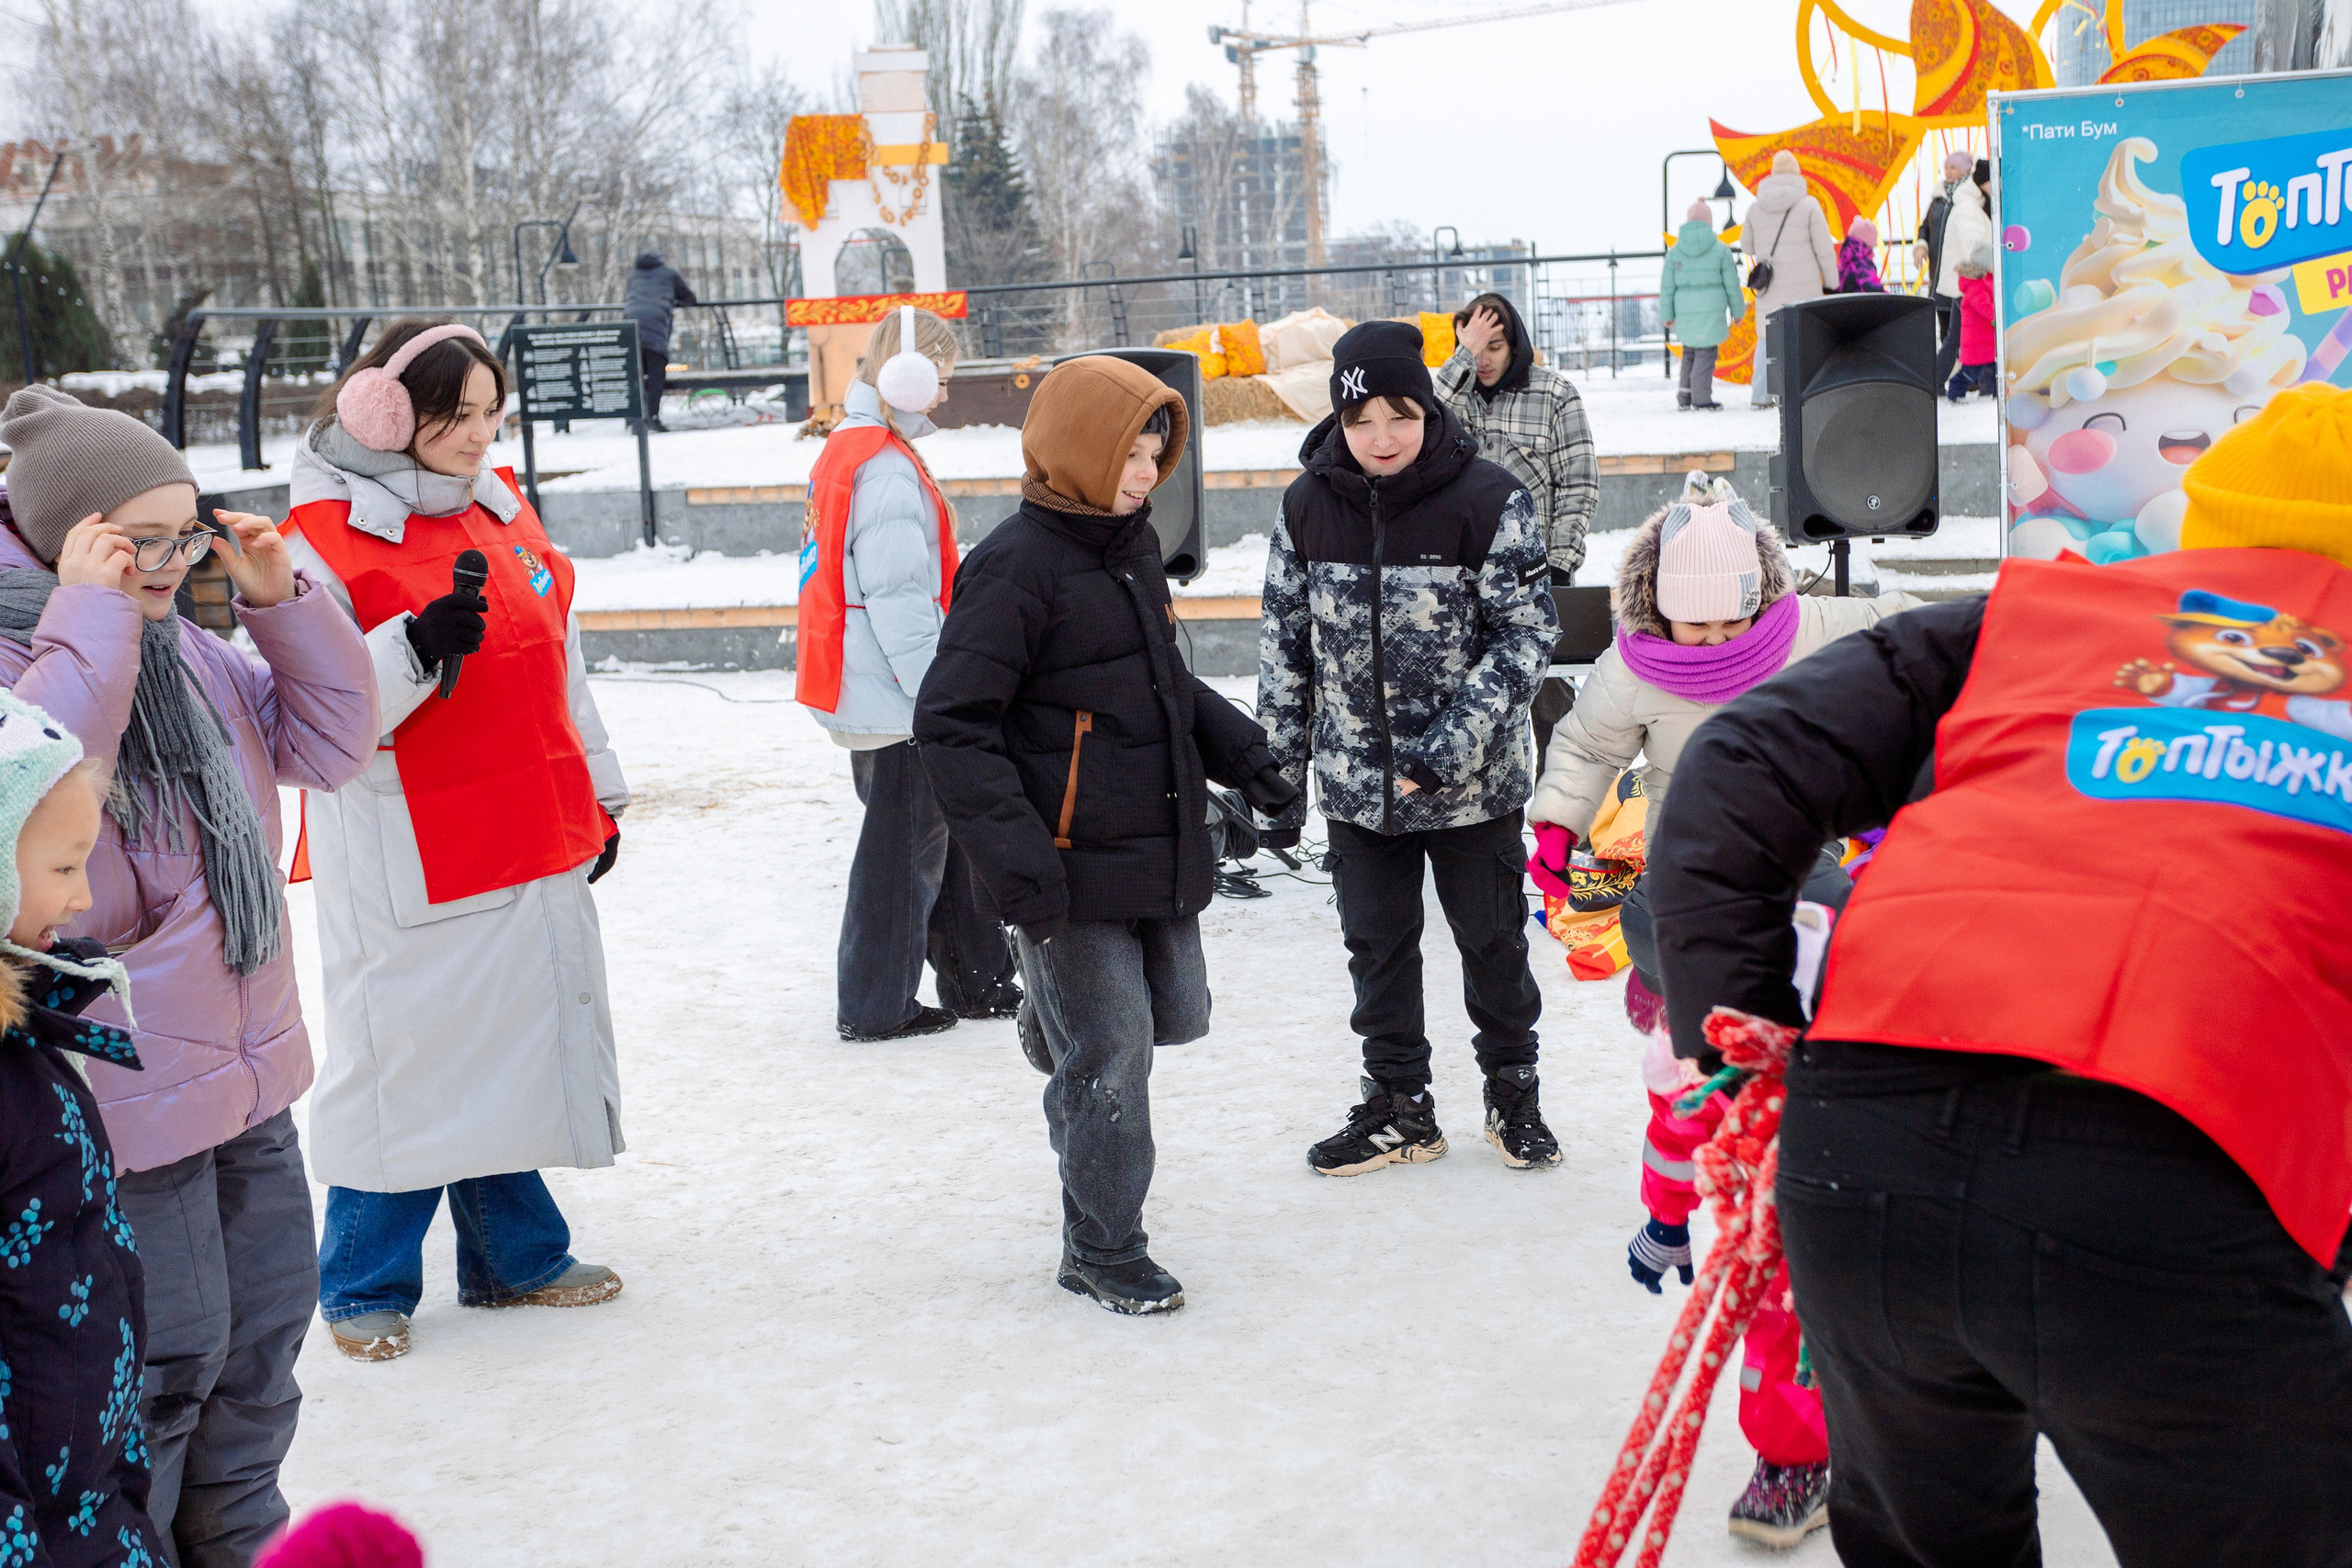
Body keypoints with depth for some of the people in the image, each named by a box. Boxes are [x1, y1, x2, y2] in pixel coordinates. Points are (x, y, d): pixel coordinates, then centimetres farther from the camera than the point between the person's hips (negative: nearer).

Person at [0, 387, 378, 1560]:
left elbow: (327, 744, 11)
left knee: (259, 1337, 20)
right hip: (116, 1108, -8)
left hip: (247, 1085, 8)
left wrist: (280, 601, -1)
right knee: (161, 1365, 0)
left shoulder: (179, 645, 7)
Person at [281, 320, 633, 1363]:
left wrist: (598, 796, 20)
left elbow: (561, 660, 18)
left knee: (514, 1051, 15)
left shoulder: (501, 507, 11)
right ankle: (366, 1287, 20)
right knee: (412, 1062, 1)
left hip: (534, 849, 7)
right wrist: (417, 651, -30)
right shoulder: (321, 539, -10)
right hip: (412, 865, -7)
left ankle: (517, 1258, 31)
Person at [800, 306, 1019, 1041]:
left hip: (866, 694, 10)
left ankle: (978, 981, 27)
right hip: (897, 700, -10)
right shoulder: (888, 469, -19)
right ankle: (874, 1007, 11)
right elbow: (900, 602, -23)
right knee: (904, 845, 1)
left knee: (940, 834, 17)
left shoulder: (846, 449, 14)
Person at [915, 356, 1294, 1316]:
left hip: (1159, 852, 8)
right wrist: (1012, 856, -24)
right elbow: (951, 724, -18)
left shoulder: (1133, 543, 12)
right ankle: (1102, 1252, 15)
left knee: (1175, 1015, 17)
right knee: (1112, 1057, -2)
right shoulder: (1016, 564, -16)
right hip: (1072, 871, -8)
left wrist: (1237, 749, 14)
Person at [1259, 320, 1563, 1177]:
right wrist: (1280, 770, 5)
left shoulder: (1489, 499, -12)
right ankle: (1399, 1109, 29)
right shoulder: (1309, 505, -2)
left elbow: (1526, 633, -11)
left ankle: (1513, 1092, 33)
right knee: (1376, 947, 13)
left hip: (1472, 783, -3)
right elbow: (1284, 642, 5)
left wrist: (1454, 744, -20)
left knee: (1493, 940, 12)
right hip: (1357, 782, 3)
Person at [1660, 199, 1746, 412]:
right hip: (1712, 312, -3)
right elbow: (1732, 285, 1)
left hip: (1685, 313, 3)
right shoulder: (1720, 250, -2)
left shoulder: (1674, 252, 3)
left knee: (1690, 351, 17)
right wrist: (1737, 312, 13)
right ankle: (1701, 398, 3)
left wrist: (1666, 315, 15)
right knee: (1706, 353, 3)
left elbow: (1667, 288, 5)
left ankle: (1684, 396, 14)